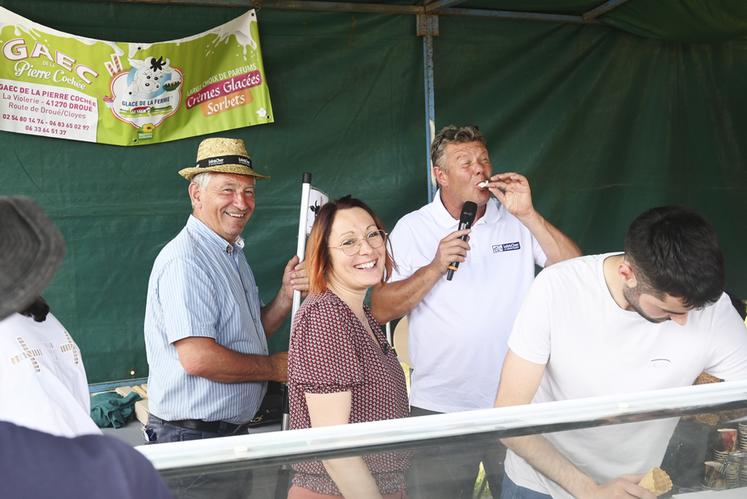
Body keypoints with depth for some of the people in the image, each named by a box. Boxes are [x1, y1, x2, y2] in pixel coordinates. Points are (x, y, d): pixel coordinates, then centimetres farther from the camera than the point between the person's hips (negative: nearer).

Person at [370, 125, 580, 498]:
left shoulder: (517, 220, 3)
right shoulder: (411, 229, -2)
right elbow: (381, 310, -8)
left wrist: (528, 215, -14)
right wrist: (435, 268, -19)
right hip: (439, 407, -1)